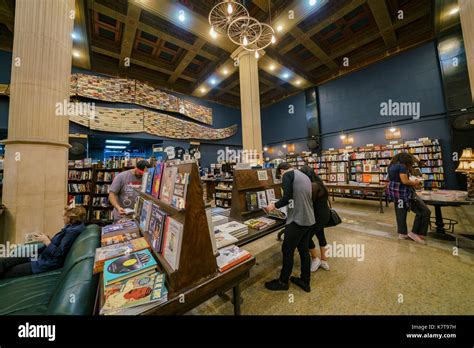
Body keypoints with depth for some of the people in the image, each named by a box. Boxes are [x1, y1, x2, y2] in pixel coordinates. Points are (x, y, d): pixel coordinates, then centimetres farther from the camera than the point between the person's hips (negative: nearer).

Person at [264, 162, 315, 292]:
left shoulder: (288, 175, -8)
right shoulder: (305, 176, 17)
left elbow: (287, 197, -17)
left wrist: (274, 205, -2)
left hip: (297, 220, -8)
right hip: (308, 219, 8)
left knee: (287, 251, 7)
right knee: (304, 250, 19)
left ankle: (283, 282, 25)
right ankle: (305, 282, 34)